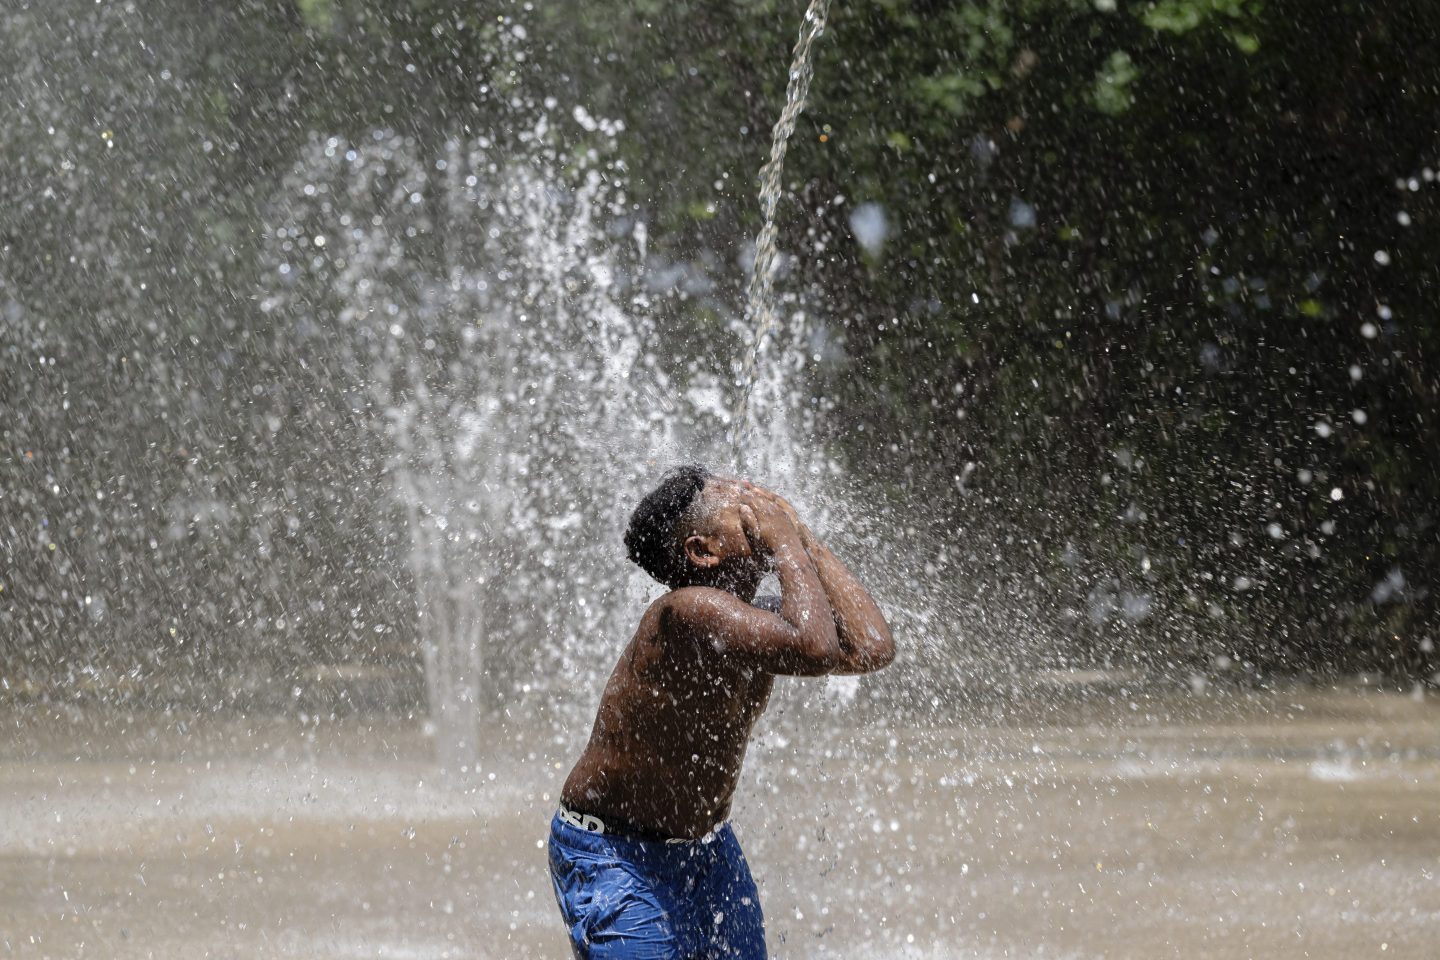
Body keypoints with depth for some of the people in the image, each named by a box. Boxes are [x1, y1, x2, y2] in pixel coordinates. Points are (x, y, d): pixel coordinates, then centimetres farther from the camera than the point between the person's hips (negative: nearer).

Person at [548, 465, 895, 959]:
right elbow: (816, 649, -40)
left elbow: (871, 649, -13)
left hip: (707, 846, 9)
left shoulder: (760, 619, -1)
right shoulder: (688, 611, -28)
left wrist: (807, 542, -10)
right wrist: (787, 544, -28)